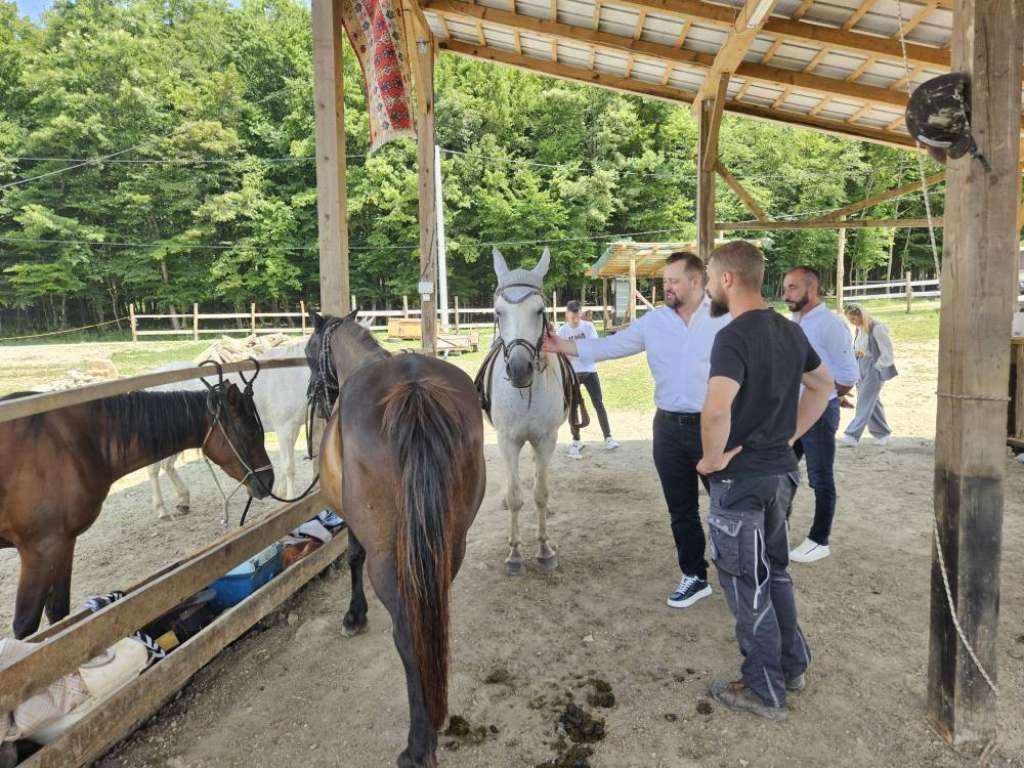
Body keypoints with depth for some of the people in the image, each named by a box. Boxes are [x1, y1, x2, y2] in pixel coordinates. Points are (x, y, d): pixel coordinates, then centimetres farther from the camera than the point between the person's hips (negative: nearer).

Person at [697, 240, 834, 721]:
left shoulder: (734, 337, -22)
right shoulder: (790, 331, 5)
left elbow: (715, 410, -37)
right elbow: (823, 386, 19)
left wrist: (712, 459, -20)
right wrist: (790, 435, 14)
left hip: (740, 479, -8)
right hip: (781, 470, 8)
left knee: (746, 583, 7)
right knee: (775, 570, 23)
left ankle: (765, 691, 21)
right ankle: (792, 666, 37)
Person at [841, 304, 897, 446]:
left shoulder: (877, 328, -15)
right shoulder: (859, 329, 8)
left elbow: (887, 352, -13)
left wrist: (876, 367, -12)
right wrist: (856, 352, -2)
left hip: (875, 370, -8)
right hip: (861, 369, 8)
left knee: (865, 402, -8)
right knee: (872, 403, 12)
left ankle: (852, 435, -10)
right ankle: (883, 433, 24)